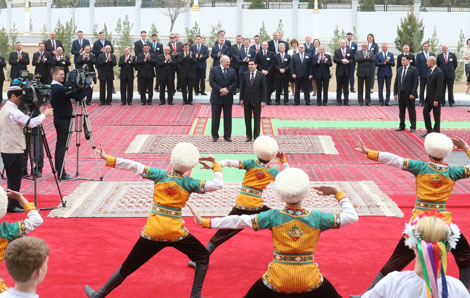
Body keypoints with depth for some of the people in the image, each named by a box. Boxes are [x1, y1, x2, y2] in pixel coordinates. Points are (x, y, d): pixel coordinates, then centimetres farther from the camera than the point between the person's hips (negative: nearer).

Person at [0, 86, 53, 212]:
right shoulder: (13, 111, -18)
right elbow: (30, 123, -21)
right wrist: (44, 114, -9)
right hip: (14, 150, -10)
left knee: (13, 177, 15)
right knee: (15, 178, -3)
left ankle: (14, 203, 20)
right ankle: (12, 205, 1)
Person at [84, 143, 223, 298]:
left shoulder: (160, 175, -3)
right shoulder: (189, 183, -6)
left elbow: (134, 166, -4)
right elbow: (218, 184, -7)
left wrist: (108, 159, 1)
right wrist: (216, 164, 7)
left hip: (152, 233, 2)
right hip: (176, 233, -1)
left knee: (127, 268, 14)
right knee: (203, 257, 22)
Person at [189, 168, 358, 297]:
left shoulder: (273, 216, -10)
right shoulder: (316, 218, -9)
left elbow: (238, 221, -9)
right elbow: (351, 217, -3)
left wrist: (205, 222, -4)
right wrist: (337, 193, 8)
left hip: (277, 281, 0)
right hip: (310, 281, 0)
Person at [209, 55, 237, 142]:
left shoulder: (232, 71, 7)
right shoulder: (214, 70, -1)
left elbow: (234, 83, 2)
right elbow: (211, 82, -8)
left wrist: (227, 90, -14)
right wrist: (220, 90, -17)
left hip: (228, 97, 2)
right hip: (216, 97, -2)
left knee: (228, 117, 4)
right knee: (215, 117, 3)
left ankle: (227, 136, 12)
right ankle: (214, 136, 12)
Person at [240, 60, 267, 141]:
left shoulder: (261, 75, -3)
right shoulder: (245, 74, 5)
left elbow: (264, 89, -4)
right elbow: (242, 87, 7)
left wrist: (263, 101, -9)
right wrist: (241, 99, 1)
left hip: (257, 101, -2)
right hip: (247, 101, 3)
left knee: (257, 120, 3)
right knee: (247, 119, 5)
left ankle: (256, 136, 10)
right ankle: (249, 136, 12)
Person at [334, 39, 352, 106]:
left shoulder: (349, 51, 9)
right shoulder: (336, 51, 4)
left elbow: (352, 59, 5)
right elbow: (335, 60, -6)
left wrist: (348, 61, -14)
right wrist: (341, 61, -20)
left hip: (347, 71, 1)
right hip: (339, 71, -1)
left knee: (346, 87, 4)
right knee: (339, 87, 3)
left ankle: (346, 101, 6)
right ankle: (338, 101, 7)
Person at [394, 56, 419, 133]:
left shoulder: (413, 70, -6)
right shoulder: (399, 70, 11)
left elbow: (415, 83, -11)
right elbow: (396, 82, 13)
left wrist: (413, 94, -17)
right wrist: (395, 93, 6)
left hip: (409, 94, -5)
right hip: (401, 94, 5)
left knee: (411, 111, 2)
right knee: (401, 111, 11)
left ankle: (413, 127, 8)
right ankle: (402, 126, 20)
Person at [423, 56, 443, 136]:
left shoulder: (439, 72, -18)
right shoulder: (430, 70, 9)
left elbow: (439, 87, -21)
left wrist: (436, 100, -22)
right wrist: (427, 96, 13)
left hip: (435, 98, -9)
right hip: (429, 98, 9)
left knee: (436, 116, 2)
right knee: (425, 112, 8)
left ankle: (436, 132, 13)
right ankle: (429, 130, 19)